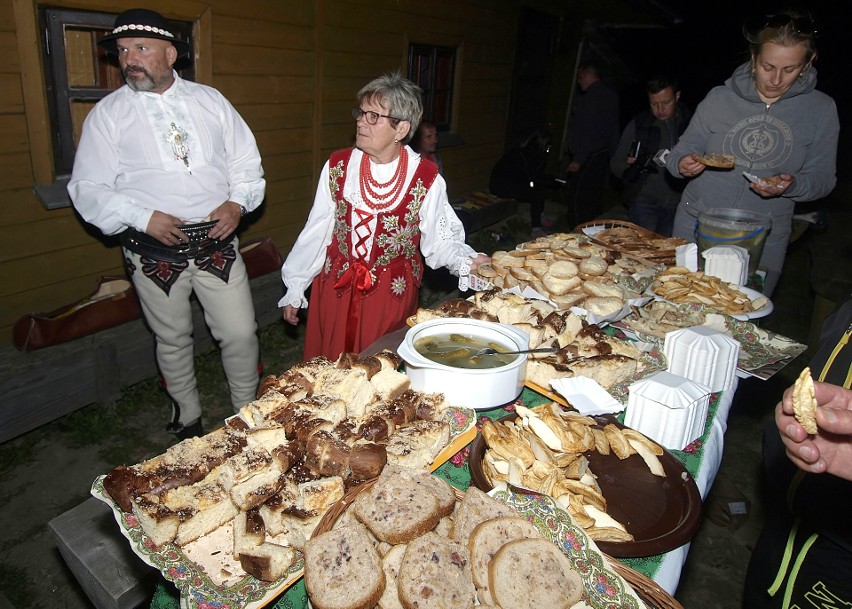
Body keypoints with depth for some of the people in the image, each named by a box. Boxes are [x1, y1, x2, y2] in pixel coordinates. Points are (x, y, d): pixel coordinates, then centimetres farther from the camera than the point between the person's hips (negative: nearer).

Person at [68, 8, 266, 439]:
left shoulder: (210, 101, 7)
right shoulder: (108, 114, 0)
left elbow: (246, 161, 9)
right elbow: (87, 188, -3)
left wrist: (238, 202, -9)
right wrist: (143, 218, -17)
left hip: (217, 243, 1)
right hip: (155, 253, -1)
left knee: (240, 333, 3)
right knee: (173, 340, 13)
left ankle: (247, 410, 27)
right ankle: (188, 418, 36)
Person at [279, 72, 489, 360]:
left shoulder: (426, 178, -10)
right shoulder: (338, 166, -3)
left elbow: (439, 239, -4)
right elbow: (317, 231, 3)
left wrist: (467, 261, -24)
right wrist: (294, 288, 8)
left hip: (393, 294, -2)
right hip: (334, 290, 2)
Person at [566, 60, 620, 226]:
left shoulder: (592, 96, -13)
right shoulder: (611, 95, 16)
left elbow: (588, 130, -19)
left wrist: (578, 159, -18)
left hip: (589, 156, -10)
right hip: (603, 155, 10)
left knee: (582, 201, -8)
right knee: (594, 200, 16)